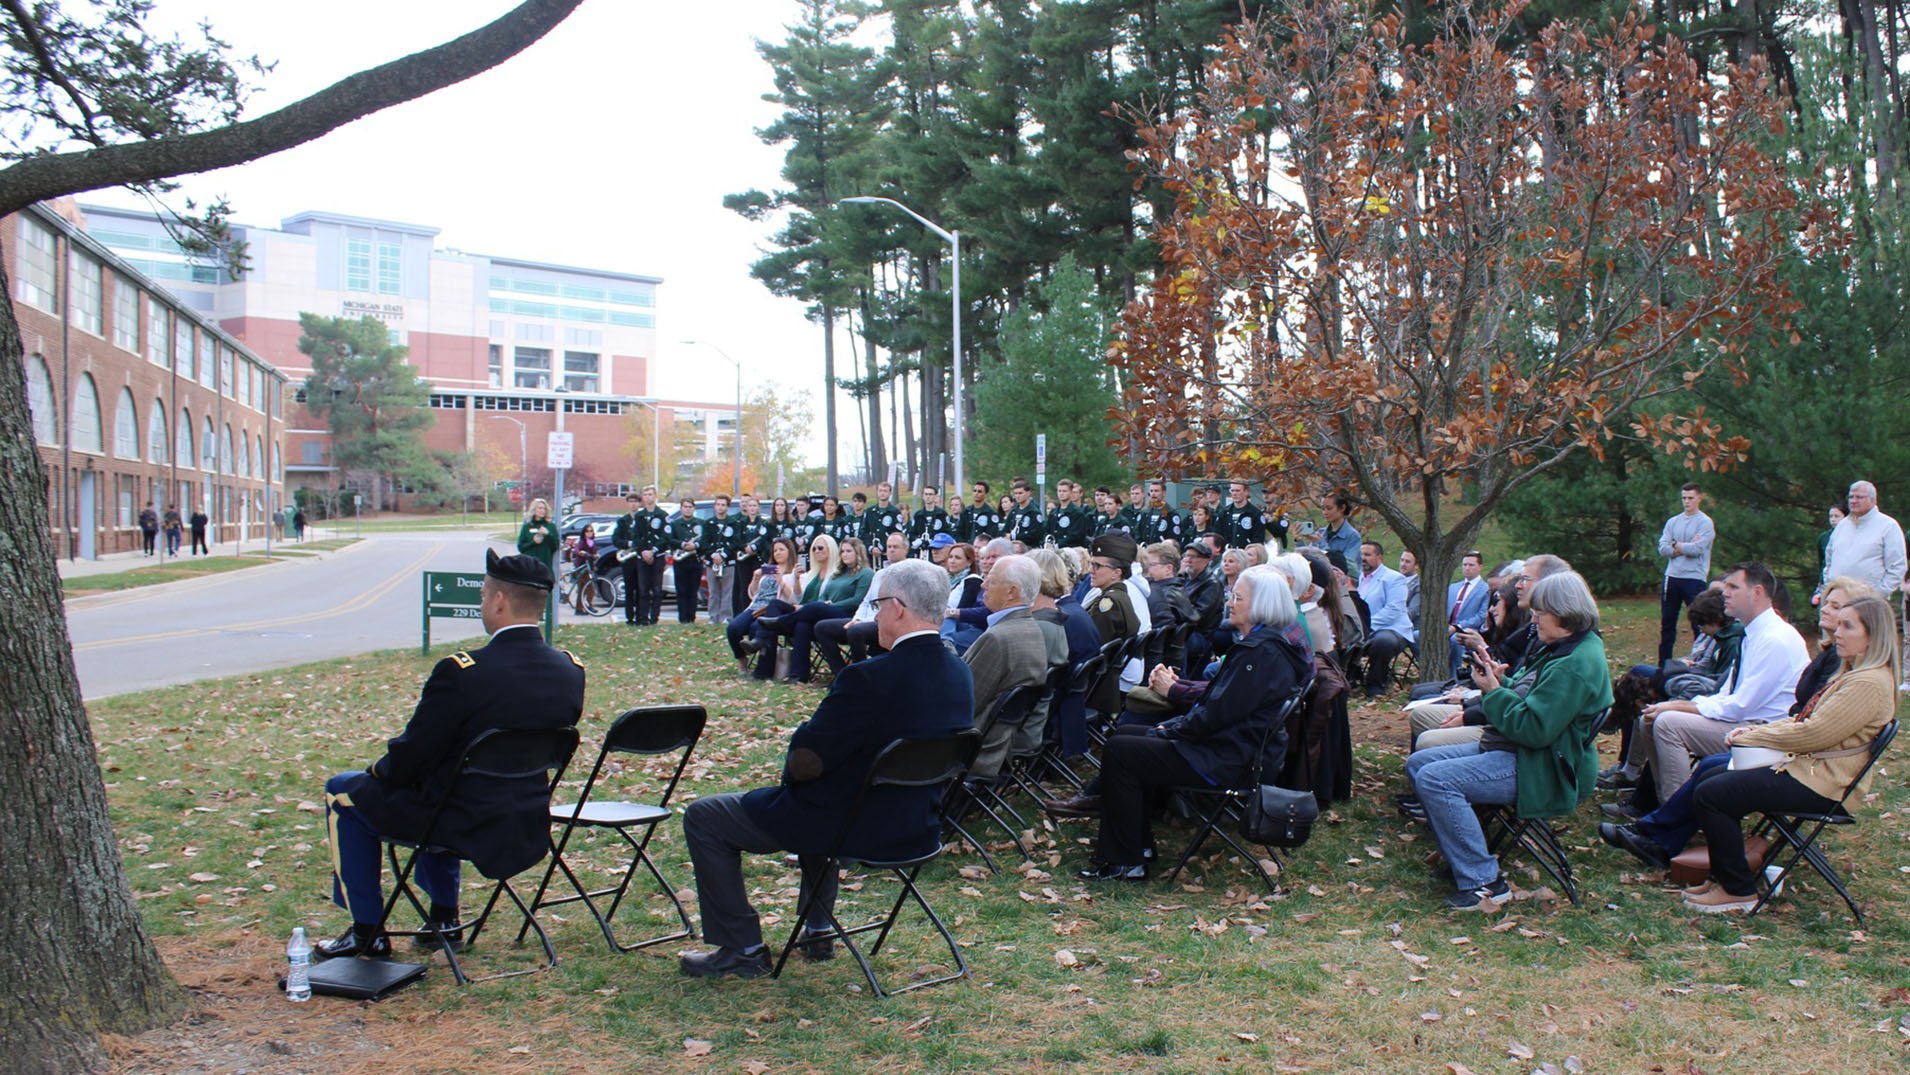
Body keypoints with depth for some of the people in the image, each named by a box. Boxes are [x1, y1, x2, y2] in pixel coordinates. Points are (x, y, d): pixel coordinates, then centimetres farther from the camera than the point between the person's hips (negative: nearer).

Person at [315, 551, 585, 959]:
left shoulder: (462, 672, -24)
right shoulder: (571, 671, -6)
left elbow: (409, 760, -15)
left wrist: (376, 770, 9)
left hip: (466, 830, -6)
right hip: (529, 832, 6)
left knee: (344, 792, 16)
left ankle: (368, 931, 20)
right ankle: (444, 917, 37)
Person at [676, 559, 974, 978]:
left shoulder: (870, 678, -28)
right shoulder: (960, 675, -4)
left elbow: (804, 763, -23)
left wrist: (793, 766, 2)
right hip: (919, 826, 8)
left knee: (703, 817, 8)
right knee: (817, 797, 39)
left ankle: (742, 949, 13)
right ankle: (818, 931, 39)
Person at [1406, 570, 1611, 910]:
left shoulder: (1576, 665, -22)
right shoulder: (1559, 649, 12)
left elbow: (1534, 729, -27)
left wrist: (1494, 691, -15)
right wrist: (1497, 679, 2)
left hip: (1542, 769, -11)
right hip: (1514, 750, 11)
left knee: (1435, 780, -26)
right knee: (1418, 763, 7)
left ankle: (1482, 883, -19)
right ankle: (1461, 857, 9)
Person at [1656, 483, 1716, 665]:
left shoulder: (1705, 523, -4)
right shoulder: (1672, 522, 11)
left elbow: (1697, 549, -17)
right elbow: (1662, 548, 0)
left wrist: (1675, 545, -3)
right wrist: (1686, 548, -10)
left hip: (1694, 578, -6)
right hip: (1672, 577, 6)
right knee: (1667, 622, 11)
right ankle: (1663, 664, 20)